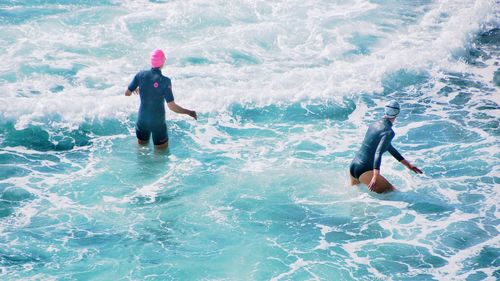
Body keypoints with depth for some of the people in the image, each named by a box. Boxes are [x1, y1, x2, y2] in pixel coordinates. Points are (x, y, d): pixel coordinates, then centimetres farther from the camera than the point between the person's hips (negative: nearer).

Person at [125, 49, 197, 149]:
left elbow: (127, 93, 1)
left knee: (142, 146, 26)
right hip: (157, 121, -4)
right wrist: (189, 112, -11)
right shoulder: (165, 81, -22)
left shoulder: (141, 75, -10)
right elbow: (172, 106, -23)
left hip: (142, 119, 4)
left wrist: (135, 88, 23)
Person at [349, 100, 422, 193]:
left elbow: (389, 148, 22)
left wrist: (408, 165, 27)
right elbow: (378, 153, -27)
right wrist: (375, 177, -36)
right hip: (364, 170, -9)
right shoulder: (389, 132, -14)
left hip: (352, 166, 9)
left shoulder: (374, 125, 12)